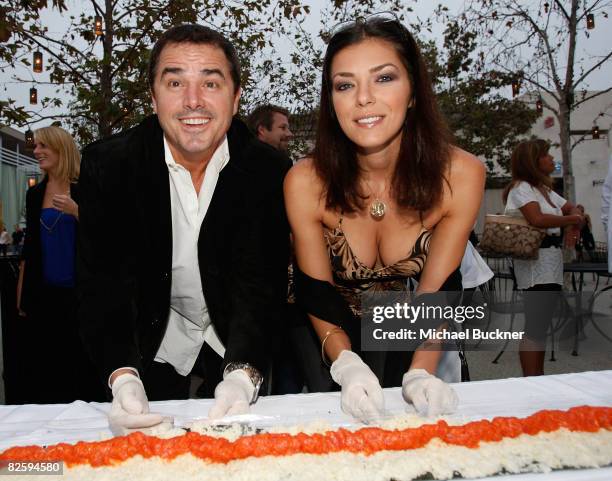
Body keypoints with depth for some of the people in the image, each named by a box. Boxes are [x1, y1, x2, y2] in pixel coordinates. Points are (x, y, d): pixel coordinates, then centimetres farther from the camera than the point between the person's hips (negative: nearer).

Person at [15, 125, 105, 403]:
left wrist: (76, 211, -21)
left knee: (84, 362, 0)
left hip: (79, 290, -4)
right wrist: (21, 293, 14)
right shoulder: (35, 194, 9)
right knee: (46, 362, 10)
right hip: (44, 292, 4)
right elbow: (30, 245, 14)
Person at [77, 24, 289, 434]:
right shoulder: (107, 164, -18)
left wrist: (242, 374, -39)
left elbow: (262, 280, -23)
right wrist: (122, 377, -37)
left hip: (238, 337, 0)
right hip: (154, 336, 1)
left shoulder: (267, 169, -19)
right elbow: (103, 280, -21)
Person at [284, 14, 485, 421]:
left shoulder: (461, 175, -20)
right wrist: (347, 366, -32)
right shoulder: (305, 182, -22)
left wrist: (421, 373, -29)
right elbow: (318, 294, -15)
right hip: (336, 335, -1)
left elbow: (436, 290, -14)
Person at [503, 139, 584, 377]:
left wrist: (575, 219, -1)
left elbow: (572, 209, 23)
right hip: (535, 262, -10)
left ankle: (539, 378, 21)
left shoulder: (545, 189, 20)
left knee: (541, 325, 13)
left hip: (551, 263, 10)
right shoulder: (521, 188, -9)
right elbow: (538, 219, -23)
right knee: (535, 327, -9)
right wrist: (571, 220, -9)